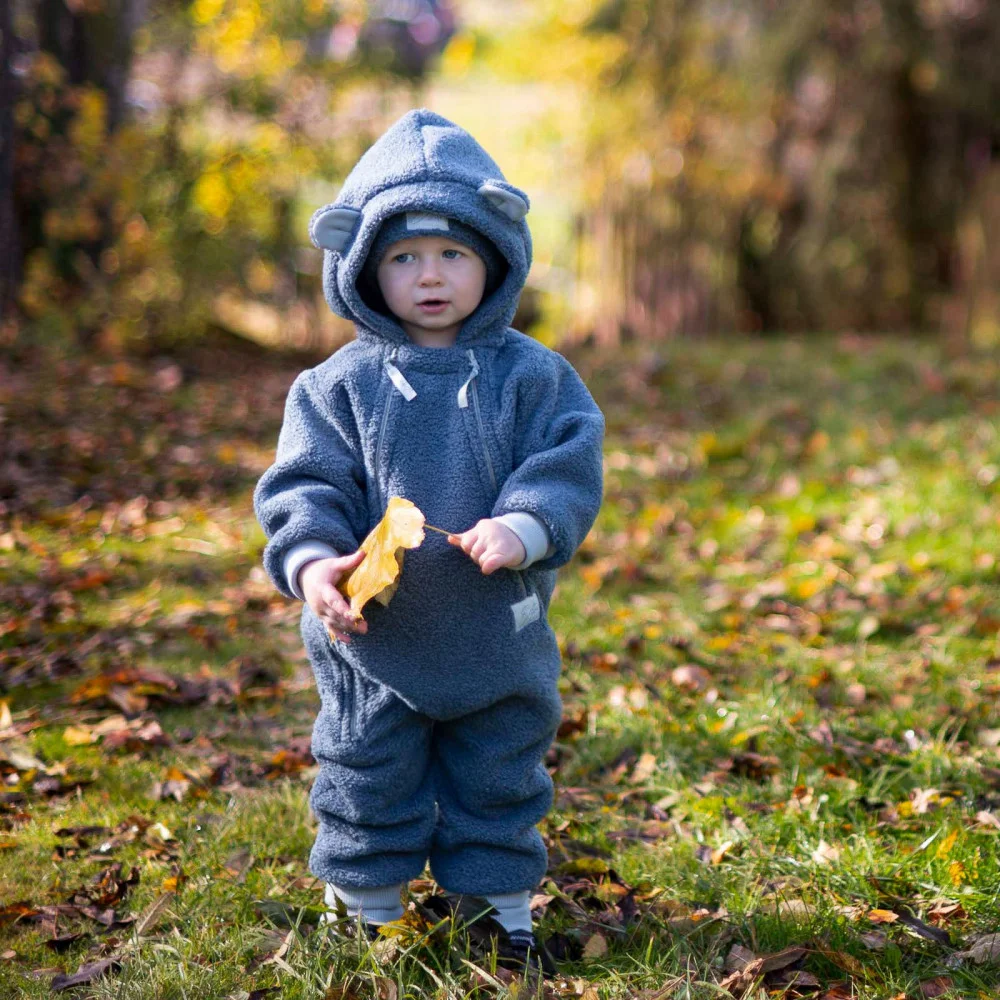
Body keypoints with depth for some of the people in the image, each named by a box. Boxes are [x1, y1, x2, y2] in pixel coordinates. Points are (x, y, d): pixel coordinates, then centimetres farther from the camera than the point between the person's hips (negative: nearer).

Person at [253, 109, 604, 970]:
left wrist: (524, 526, -28)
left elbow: (569, 466, -9)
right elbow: (304, 485, -7)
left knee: (499, 782, 15)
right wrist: (312, 561, -25)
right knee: (369, 781, 12)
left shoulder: (531, 375, -3)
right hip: (372, 636, 0)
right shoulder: (341, 385, -4)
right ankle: (367, 910, 30)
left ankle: (501, 902, 33)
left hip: (499, 634, 1)